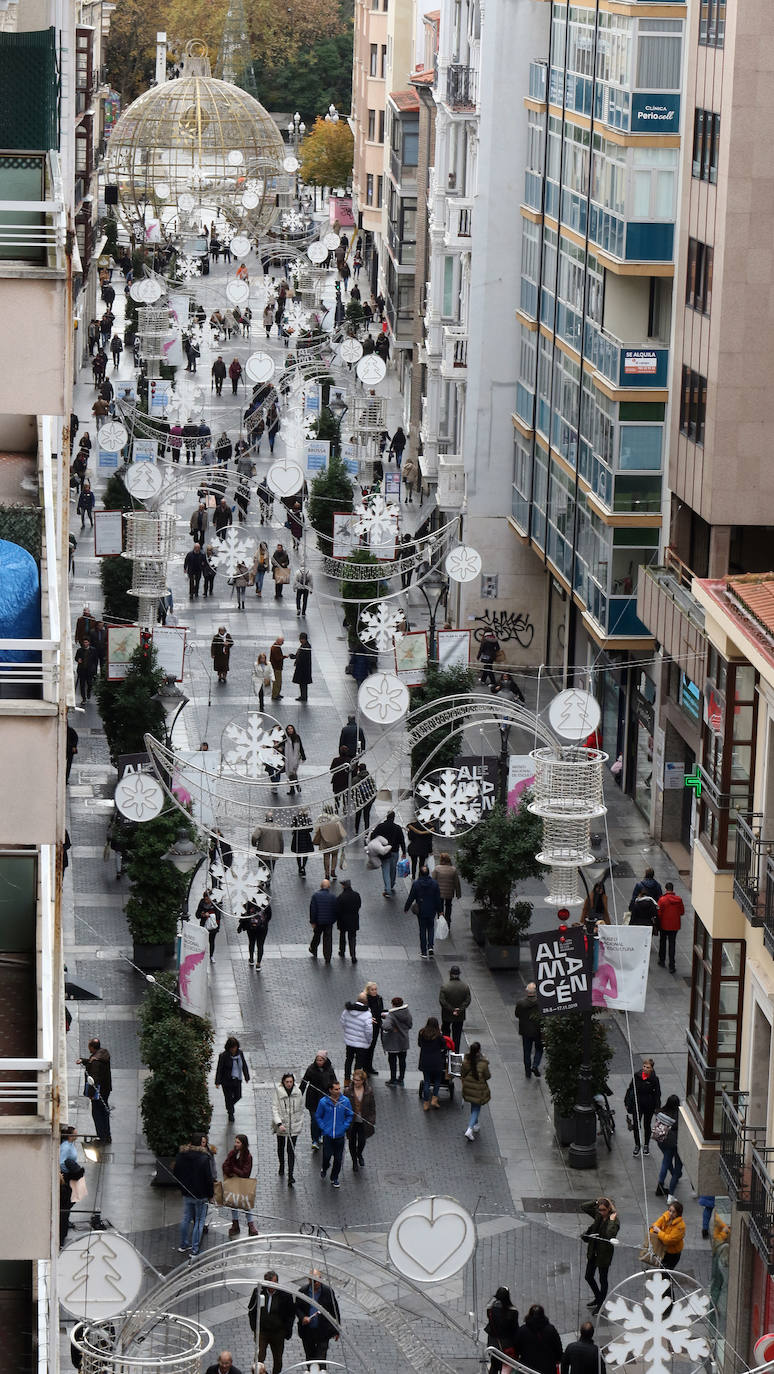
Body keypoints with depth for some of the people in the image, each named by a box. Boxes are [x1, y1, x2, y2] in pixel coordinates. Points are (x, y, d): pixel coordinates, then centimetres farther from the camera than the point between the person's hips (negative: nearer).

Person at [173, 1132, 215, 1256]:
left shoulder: (181, 1156, -1)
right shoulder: (204, 1158, -19)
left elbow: (175, 1173, 8)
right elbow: (209, 1179, -16)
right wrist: (210, 1195, -5)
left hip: (186, 1194, 5)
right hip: (201, 1195, -5)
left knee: (186, 1219, 20)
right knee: (199, 1221, 4)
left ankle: (183, 1245, 29)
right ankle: (194, 1249, 6)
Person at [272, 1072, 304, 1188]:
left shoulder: (297, 1092, -4)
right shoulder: (278, 1092, -13)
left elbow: (301, 1108, 10)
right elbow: (274, 1109, -16)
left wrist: (300, 1121, 12)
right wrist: (279, 1123, -26)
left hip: (294, 1126, 0)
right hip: (281, 1125, 0)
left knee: (291, 1150, -7)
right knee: (281, 1147, 21)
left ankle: (291, 1175, -9)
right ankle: (281, 1166, 46)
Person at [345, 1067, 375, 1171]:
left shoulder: (369, 1091, -10)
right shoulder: (348, 1091, -13)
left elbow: (372, 1106, -1)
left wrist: (372, 1120, -2)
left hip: (364, 1121, 0)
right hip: (352, 1121, 0)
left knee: (362, 1141, 6)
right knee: (352, 1142, 12)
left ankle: (359, 1155, 41)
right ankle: (354, 1161, 34)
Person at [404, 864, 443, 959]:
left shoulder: (416, 884, -12)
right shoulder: (434, 883, -7)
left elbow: (410, 898, -6)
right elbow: (438, 898, -1)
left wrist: (406, 908, 8)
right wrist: (439, 910, 9)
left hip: (421, 911, -1)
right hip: (431, 911, 1)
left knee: (422, 930, 8)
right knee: (431, 928, 18)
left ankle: (423, 952, 10)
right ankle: (431, 947, -1)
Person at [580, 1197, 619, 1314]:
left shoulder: (615, 1221, -21)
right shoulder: (598, 1215, -2)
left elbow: (610, 1234, -38)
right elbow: (583, 1207, 2)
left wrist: (611, 1220, -34)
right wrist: (595, 1201, -7)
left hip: (604, 1253, -7)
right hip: (593, 1252, 7)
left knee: (603, 1279, 9)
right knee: (588, 1276, 20)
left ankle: (601, 1304, 26)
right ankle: (598, 1297, 43)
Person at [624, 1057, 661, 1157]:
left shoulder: (654, 1079, -12)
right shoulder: (637, 1076, -7)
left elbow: (657, 1094, -6)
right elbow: (630, 1089, 3)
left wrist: (657, 1107, -9)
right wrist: (627, 1103, 4)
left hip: (649, 1106, -1)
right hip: (637, 1105, 1)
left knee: (647, 1126, 13)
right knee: (636, 1125, -1)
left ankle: (646, 1145, 32)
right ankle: (637, 1146, 18)